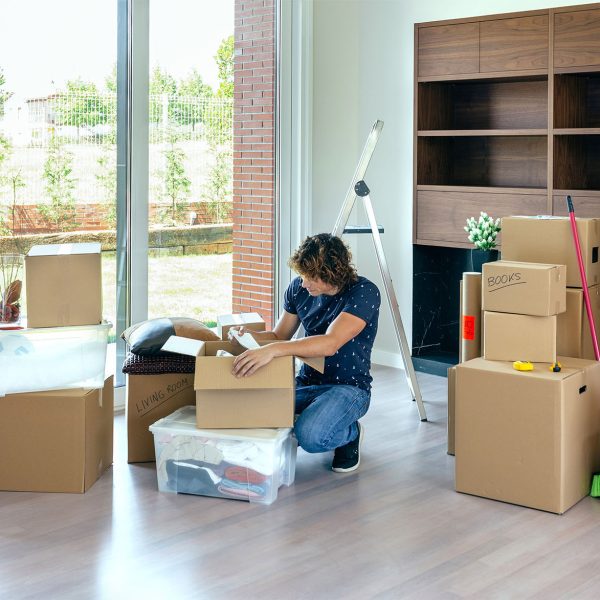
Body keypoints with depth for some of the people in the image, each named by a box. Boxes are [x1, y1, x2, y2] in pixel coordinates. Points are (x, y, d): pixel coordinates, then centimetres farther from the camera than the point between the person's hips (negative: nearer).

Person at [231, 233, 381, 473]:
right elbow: (279, 336, 15)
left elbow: (330, 343, -33)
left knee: (310, 436, -36)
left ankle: (350, 433, 1)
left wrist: (272, 350, -45)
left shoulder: (364, 292, -19)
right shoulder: (298, 289, 1)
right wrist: (248, 335, -7)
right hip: (306, 382, 6)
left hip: (348, 387, -6)